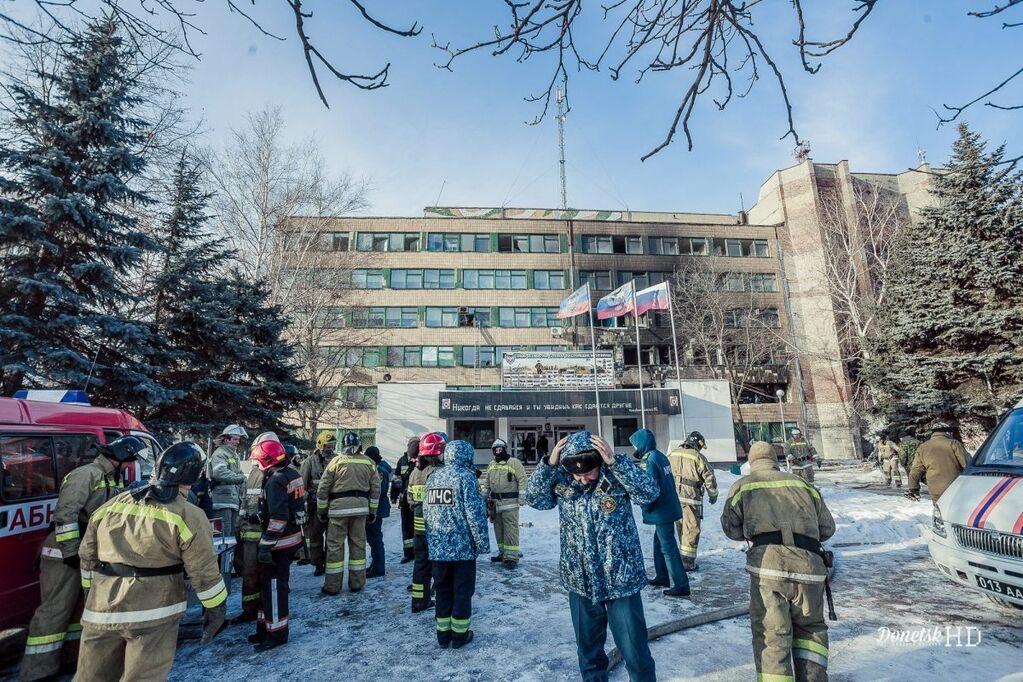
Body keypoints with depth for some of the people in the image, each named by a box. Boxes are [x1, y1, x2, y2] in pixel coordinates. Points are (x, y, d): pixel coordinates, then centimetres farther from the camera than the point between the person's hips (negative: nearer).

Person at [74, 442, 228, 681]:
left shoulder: (111, 505, 6)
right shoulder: (188, 515, -12)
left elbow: (87, 556, 16)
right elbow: (204, 571, -11)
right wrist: (216, 608, 2)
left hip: (102, 608, 6)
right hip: (153, 613, -5)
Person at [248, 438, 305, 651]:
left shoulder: (276, 481, -21)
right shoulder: (292, 474, 7)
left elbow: (278, 517, -26)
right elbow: (296, 505, 16)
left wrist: (266, 545, -21)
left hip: (280, 541, -10)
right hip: (293, 536, 10)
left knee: (274, 587, 3)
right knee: (270, 584, 21)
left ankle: (276, 633, 14)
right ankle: (267, 627, 34)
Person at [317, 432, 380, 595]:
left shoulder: (337, 461, -5)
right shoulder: (369, 463, 4)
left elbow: (323, 489, -3)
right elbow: (375, 489, 6)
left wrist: (322, 511, 8)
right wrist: (372, 511, 13)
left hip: (338, 507, -3)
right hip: (360, 507, 3)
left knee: (335, 545, 6)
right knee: (358, 544, 11)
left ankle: (332, 586, 12)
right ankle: (357, 583, 18)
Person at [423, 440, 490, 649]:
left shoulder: (432, 478, 7)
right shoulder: (465, 477, -12)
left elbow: (426, 512, 12)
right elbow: (475, 513, -15)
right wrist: (482, 543, -7)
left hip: (437, 546, 6)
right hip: (462, 545, -5)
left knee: (443, 590, 16)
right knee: (462, 590, 8)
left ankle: (443, 633, 24)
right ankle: (460, 634, 17)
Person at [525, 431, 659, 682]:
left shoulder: (617, 474, -15)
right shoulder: (561, 479, -7)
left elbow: (651, 493, -27)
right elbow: (534, 499, -13)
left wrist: (615, 462, -36)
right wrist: (548, 464, -26)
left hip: (621, 579, -3)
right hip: (580, 580, 3)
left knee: (634, 647, 11)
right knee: (587, 645, 22)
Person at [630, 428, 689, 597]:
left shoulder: (648, 461, -20)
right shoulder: (660, 456, 8)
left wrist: (647, 508, -8)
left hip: (661, 511, -10)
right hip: (669, 506, 10)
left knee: (668, 548, 0)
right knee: (659, 542, 21)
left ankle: (681, 585, 6)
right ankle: (662, 577, 32)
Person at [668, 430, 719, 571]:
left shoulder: (672, 455, 9)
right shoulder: (698, 457, -8)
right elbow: (709, 478, -3)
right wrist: (713, 495, 13)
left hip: (673, 497, 6)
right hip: (690, 497, -6)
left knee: (681, 528, 19)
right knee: (691, 529, 4)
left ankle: (683, 557, 29)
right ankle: (687, 562, 7)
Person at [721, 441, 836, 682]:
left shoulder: (743, 485, 11)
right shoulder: (802, 483, 18)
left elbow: (731, 528, 11)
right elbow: (828, 528, 20)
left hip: (768, 564, -3)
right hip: (809, 565, 3)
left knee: (771, 637, 6)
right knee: (811, 628, 25)